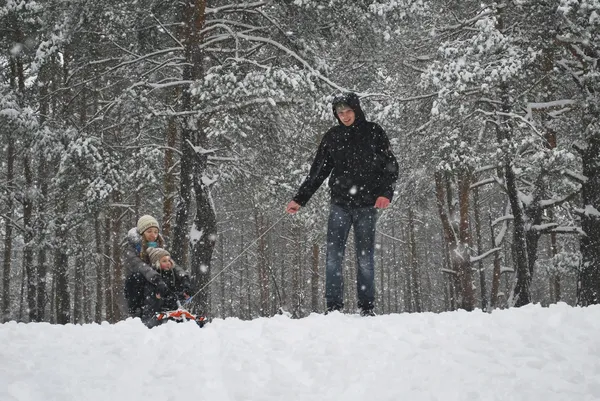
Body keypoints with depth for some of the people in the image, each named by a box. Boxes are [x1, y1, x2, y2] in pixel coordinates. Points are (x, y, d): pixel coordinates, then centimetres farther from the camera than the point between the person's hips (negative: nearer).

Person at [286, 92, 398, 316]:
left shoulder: (373, 132, 4)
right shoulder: (332, 137, 11)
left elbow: (390, 166, 4)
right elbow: (317, 172, 15)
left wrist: (385, 193, -12)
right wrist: (299, 199, 10)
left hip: (366, 205, -2)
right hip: (340, 204, 2)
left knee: (365, 258, -1)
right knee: (333, 256, -7)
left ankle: (367, 307, 5)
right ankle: (333, 306, -6)